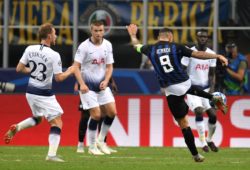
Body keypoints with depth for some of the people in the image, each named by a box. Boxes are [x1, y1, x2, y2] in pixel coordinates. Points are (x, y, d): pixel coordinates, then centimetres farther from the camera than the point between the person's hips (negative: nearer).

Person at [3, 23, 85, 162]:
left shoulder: (30, 49, -3)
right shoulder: (54, 55, -18)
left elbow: (19, 68, 2)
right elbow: (59, 77, -15)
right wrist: (70, 71, 2)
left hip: (31, 92, 6)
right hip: (44, 95, -6)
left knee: (37, 119, 28)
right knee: (57, 123, 2)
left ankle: (16, 127, 3)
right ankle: (52, 154, -9)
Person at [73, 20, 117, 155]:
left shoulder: (107, 45, 2)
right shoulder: (84, 46, -13)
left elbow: (109, 66, 7)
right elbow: (76, 67, -13)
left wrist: (106, 81, -9)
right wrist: (82, 84, -22)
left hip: (102, 84, 5)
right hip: (88, 86, -5)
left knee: (112, 112, -2)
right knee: (96, 115, -10)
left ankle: (100, 141, 16)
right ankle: (92, 146, 5)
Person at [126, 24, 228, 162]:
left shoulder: (151, 49, 2)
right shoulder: (176, 47, -1)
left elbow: (136, 45, 24)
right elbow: (197, 54, -8)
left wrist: (133, 35, 45)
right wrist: (217, 56, -5)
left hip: (171, 91, -1)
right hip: (186, 83, 1)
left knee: (183, 124, 5)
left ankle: (195, 155, 8)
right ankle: (214, 98, 32)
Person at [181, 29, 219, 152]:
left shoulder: (211, 54, 4)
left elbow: (212, 74, 8)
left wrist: (212, 88, -6)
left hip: (206, 88, 4)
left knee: (213, 114, -5)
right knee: (199, 111, -23)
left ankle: (209, 140, 19)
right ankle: (203, 142, -17)